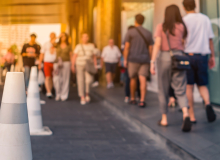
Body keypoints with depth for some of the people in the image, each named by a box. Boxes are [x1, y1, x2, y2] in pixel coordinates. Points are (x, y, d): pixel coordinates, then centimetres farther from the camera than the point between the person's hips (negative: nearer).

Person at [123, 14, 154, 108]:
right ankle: (142, 101, -18)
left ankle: (132, 99, 25)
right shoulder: (148, 33, 9)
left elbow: (126, 47, -4)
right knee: (143, 79, -7)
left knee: (133, 79, 14)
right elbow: (150, 48, 8)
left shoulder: (130, 32, 0)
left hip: (133, 59, -1)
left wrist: (125, 60, 1)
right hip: (145, 59, 1)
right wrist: (150, 61, 15)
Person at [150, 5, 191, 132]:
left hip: (165, 57, -1)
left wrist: (152, 62, -8)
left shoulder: (161, 27, 1)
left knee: (163, 90, 11)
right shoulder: (182, 27, 6)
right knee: (180, 90, 1)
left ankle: (164, 119, 16)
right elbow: (185, 43, 0)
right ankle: (186, 114, -23)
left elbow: (157, 45, -6)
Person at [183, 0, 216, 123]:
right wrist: (212, 56, 15)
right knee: (202, 85, 12)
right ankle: (208, 103, -18)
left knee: (189, 86, 3)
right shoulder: (205, 19, 8)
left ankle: (192, 116, 3)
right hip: (203, 56, 3)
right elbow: (210, 39, 9)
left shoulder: (184, 21, -3)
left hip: (188, 54, -3)